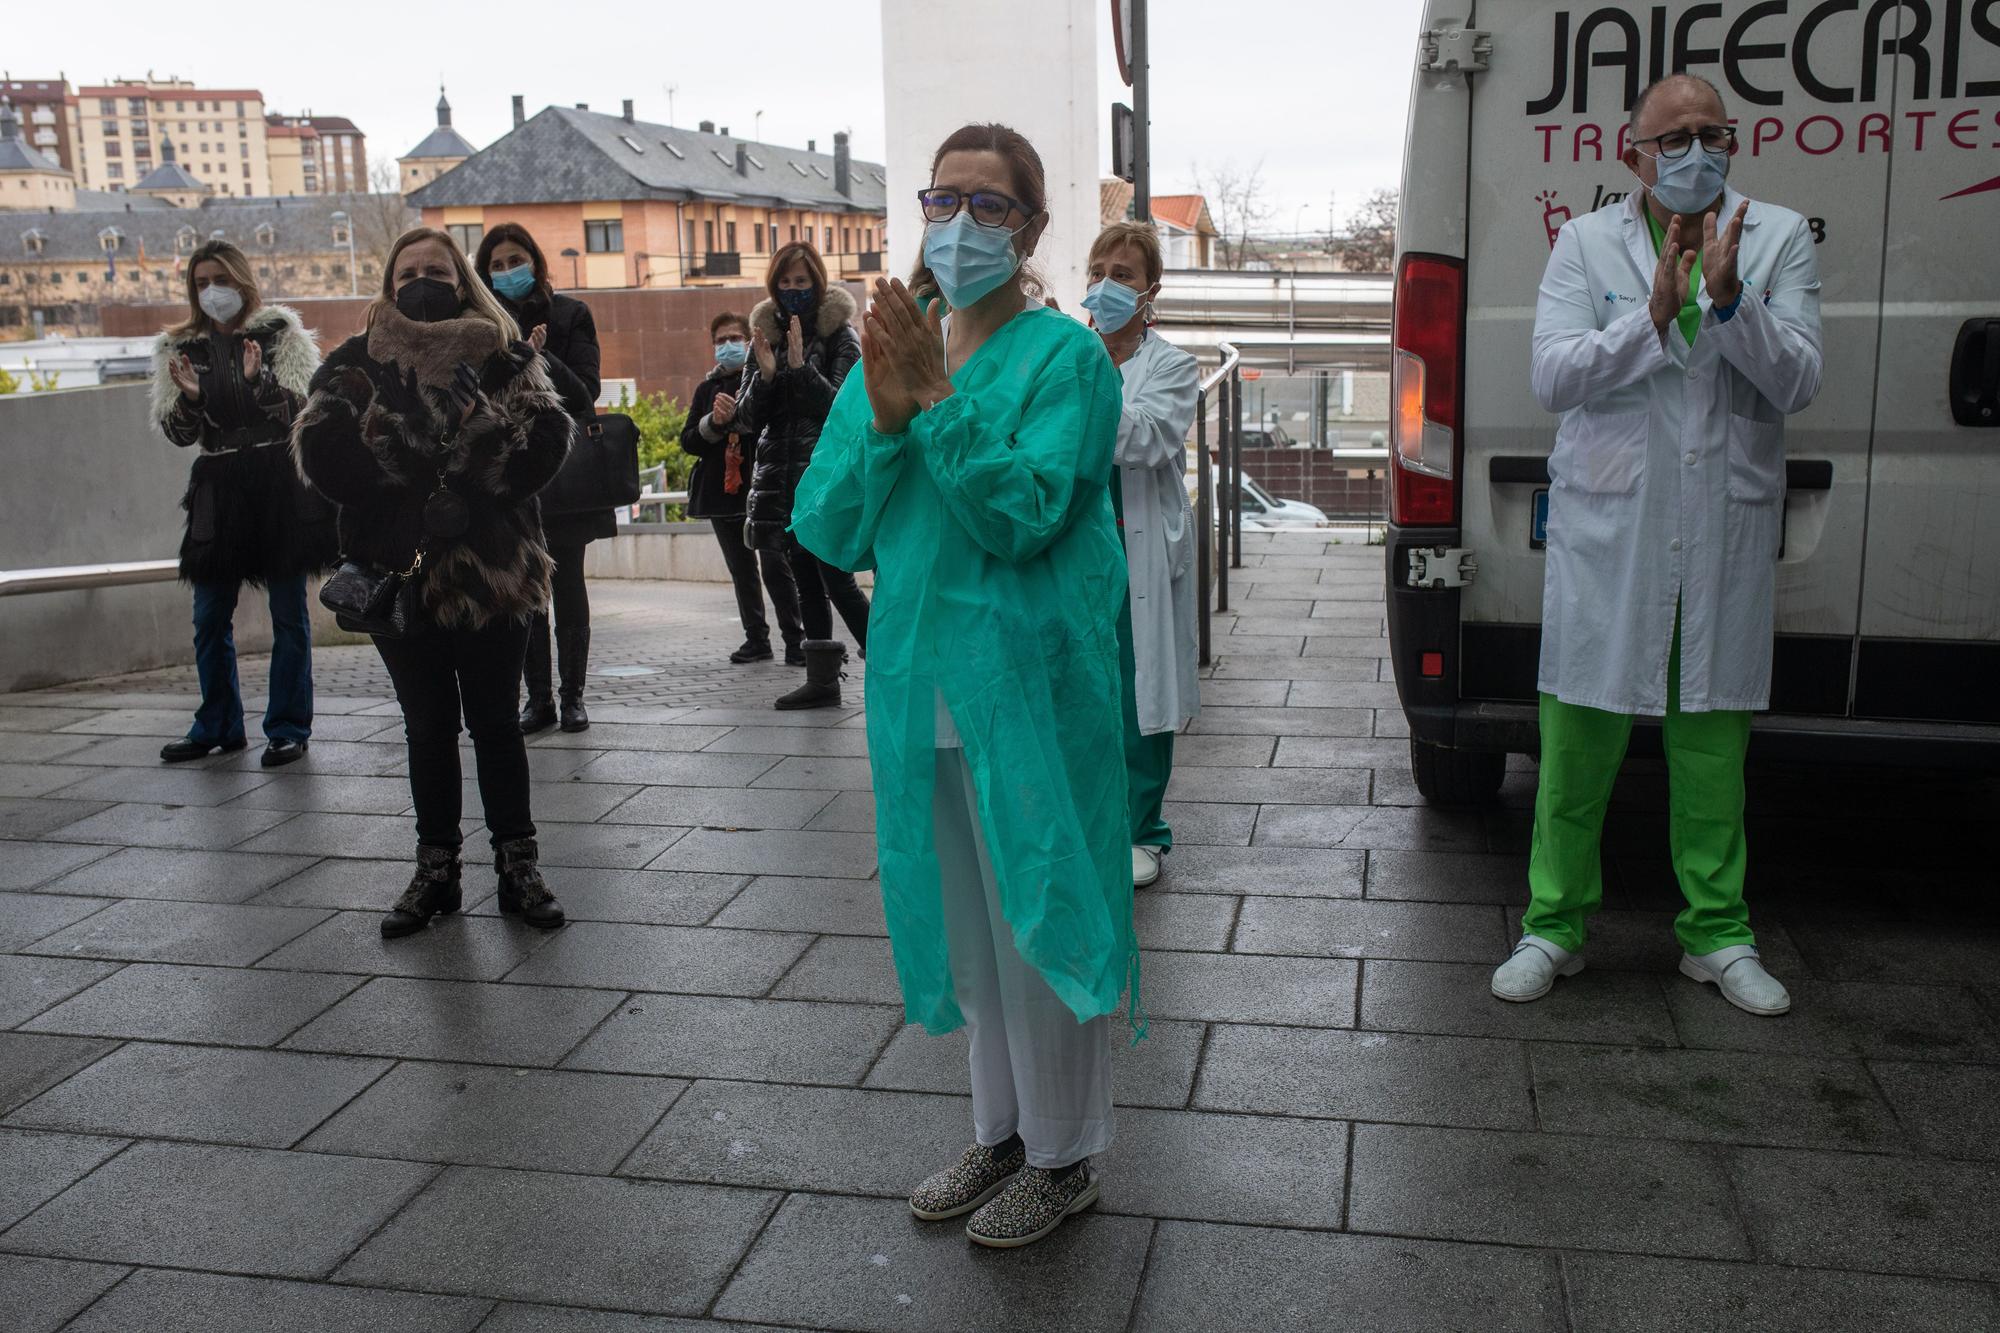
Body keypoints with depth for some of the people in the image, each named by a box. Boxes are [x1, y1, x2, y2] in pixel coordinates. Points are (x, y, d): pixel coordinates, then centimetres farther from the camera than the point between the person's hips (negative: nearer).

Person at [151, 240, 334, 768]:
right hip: (219, 488, 4)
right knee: (210, 616, 7)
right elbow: (178, 433, 6)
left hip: (282, 484, -3)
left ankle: (288, 728, 8)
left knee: (288, 613, 1)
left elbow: (303, 408, -6)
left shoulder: (280, 332, 2)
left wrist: (260, 379, -23)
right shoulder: (181, 347, 11)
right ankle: (218, 726, 20)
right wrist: (188, 397, -14)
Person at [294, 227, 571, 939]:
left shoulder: (506, 357, 4)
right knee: (428, 726, 11)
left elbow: (547, 440, -10)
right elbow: (321, 451, -9)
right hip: (401, 573, 1)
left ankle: (518, 866, 16)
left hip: (492, 573, -1)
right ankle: (436, 871, 22)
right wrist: (430, 487, -17)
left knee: (495, 721, 7)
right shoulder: (356, 364, 5)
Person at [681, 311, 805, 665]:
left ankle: (795, 640, -1)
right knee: (742, 572, 12)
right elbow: (688, 441, 7)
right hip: (722, 490, 5)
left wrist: (736, 415, -18)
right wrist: (714, 422, -9)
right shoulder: (707, 389, 13)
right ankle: (757, 639, 21)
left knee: (776, 566, -9)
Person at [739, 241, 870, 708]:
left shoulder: (839, 335, -2)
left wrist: (801, 366, -21)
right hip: (781, 475, 5)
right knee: (807, 582, 8)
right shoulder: (765, 336, 11)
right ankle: (822, 681, 13)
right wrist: (765, 374, -11)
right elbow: (747, 419, 6)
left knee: (837, 581, -11)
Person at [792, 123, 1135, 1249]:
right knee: (967, 925, 17)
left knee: (1037, 915, 6)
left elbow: (1023, 516, -20)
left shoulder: (1065, 356, -8)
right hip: (924, 684, 6)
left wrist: (936, 397, -23)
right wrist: (885, 418, -14)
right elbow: (829, 531, 1)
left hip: (1030, 687, -6)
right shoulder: (892, 348, 7)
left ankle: (1062, 1156, 25)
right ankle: (1002, 1131, 36)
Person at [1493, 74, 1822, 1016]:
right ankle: (1554, 928, 19)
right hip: (1606, 531, -1)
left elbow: (1798, 383, -5)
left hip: (1727, 535, 1)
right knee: (1578, 745, 4)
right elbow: (1551, 378, -8)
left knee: (1712, 749, 9)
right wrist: (1655, 315, -19)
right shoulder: (1585, 243, 3)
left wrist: (1729, 299, -19)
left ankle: (1717, 936, 24)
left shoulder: (1779, 238, 5)